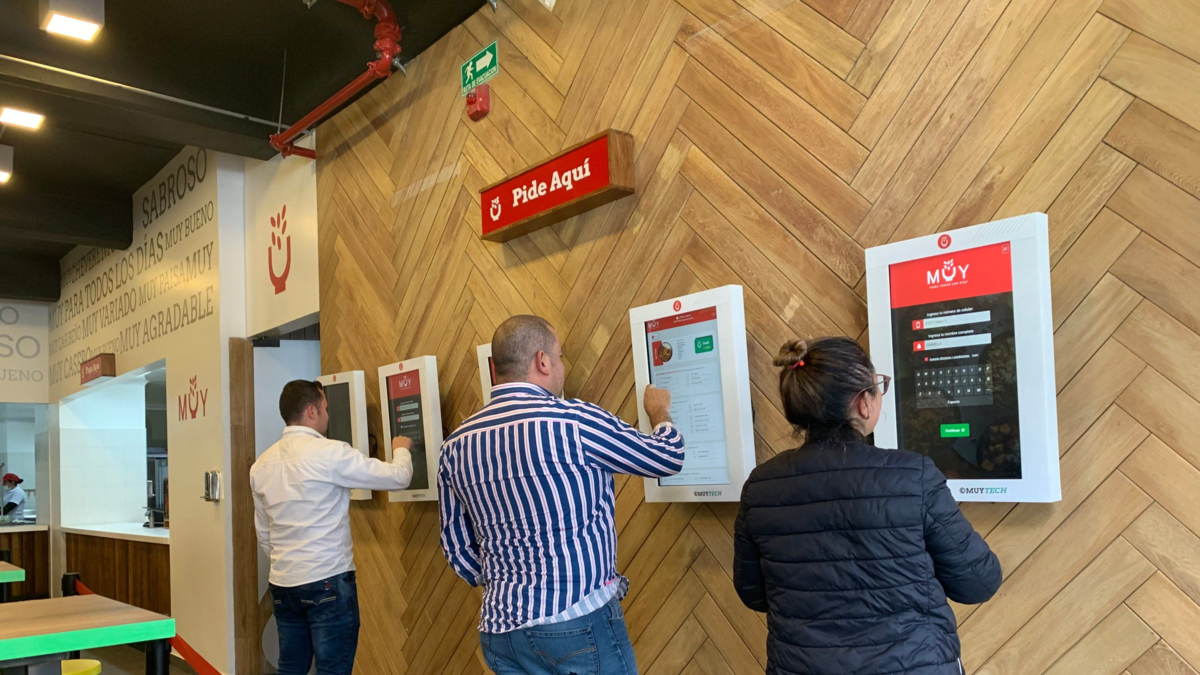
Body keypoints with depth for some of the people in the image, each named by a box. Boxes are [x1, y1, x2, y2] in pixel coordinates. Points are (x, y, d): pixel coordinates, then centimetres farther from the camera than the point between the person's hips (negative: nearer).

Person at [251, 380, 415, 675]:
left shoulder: (261, 464, 7)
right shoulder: (329, 453, -14)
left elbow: (264, 534, 15)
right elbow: (398, 478, -9)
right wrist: (401, 449, 10)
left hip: (282, 584, 7)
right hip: (328, 583, -7)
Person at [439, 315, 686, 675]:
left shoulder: (456, 445, 2)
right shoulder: (574, 420, -14)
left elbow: (457, 546, 9)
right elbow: (668, 458, 0)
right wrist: (659, 412, 21)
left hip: (500, 629, 6)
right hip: (580, 623, -5)